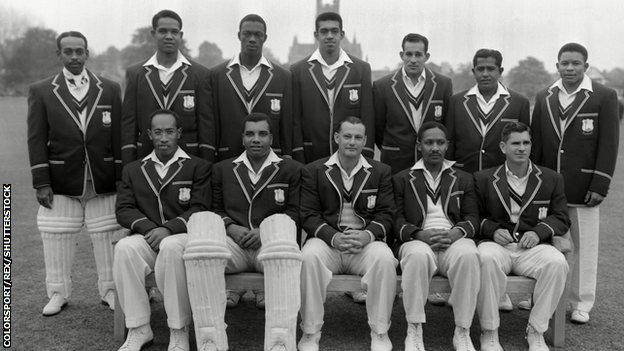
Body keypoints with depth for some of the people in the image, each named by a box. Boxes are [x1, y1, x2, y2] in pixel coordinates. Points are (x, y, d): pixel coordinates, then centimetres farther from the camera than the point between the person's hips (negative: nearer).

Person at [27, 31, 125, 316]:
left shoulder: (110, 90, 7)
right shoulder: (41, 92, 6)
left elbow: (118, 136, 5)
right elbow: (36, 140, 2)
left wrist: (121, 178, -1)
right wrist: (41, 182, -5)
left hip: (103, 182, 0)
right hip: (61, 182, 0)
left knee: (107, 238, 6)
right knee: (56, 239, 7)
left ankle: (110, 290, 21)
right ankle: (58, 293, 24)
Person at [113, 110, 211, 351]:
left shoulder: (198, 167, 9)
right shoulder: (133, 170, 19)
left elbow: (199, 209, -2)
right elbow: (123, 210, 9)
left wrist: (168, 228, -18)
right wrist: (149, 227, -10)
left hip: (183, 236, -3)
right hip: (147, 237, 3)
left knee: (171, 247, -37)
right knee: (124, 248, -31)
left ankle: (179, 331, -23)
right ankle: (138, 329, -17)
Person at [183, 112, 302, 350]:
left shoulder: (291, 169, 16)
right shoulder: (222, 169, 22)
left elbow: (296, 211, 7)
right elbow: (215, 209, 19)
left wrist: (266, 231, -9)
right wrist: (230, 228, -2)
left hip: (269, 247, -1)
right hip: (233, 246, 2)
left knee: (280, 223, -37)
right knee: (203, 220, -31)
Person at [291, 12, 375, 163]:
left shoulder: (362, 69, 4)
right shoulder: (298, 70, 3)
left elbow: (367, 117, 2)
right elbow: (295, 118, 1)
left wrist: (366, 156, -4)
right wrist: (298, 160, -4)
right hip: (311, 156, 0)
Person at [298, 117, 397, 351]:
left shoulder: (381, 172, 15)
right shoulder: (313, 171, 10)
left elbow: (385, 214, 7)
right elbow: (308, 215, 2)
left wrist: (367, 235, -15)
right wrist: (334, 237, -17)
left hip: (365, 242, 1)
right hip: (327, 240, 0)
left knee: (384, 258, -32)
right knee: (309, 257, -34)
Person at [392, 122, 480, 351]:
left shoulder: (464, 179, 24)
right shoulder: (402, 179, 19)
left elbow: (472, 218, 12)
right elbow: (397, 220, 7)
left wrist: (455, 233, -11)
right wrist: (420, 234, -13)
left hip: (454, 240, 1)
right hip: (417, 241, -1)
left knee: (468, 254, -35)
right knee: (418, 255, -37)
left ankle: (462, 332, -22)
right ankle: (414, 331, -24)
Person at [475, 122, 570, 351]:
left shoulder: (551, 179, 16)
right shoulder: (484, 179, 12)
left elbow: (562, 219, 12)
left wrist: (538, 232, -8)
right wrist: (493, 230, -10)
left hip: (532, 246, 2)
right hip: (496, 244, -1)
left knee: (557, 262, -32)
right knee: (486, 258, -37)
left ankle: (536, 331, -12)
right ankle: (489, 332, -19)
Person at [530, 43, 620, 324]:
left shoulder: (604, 97, -1)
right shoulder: (544, 98, 10)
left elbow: (609, 144, -4)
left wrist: (600, 185, -10)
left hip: (584, 189, -3)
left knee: (584, 247, 5)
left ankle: (582, 304, 17)